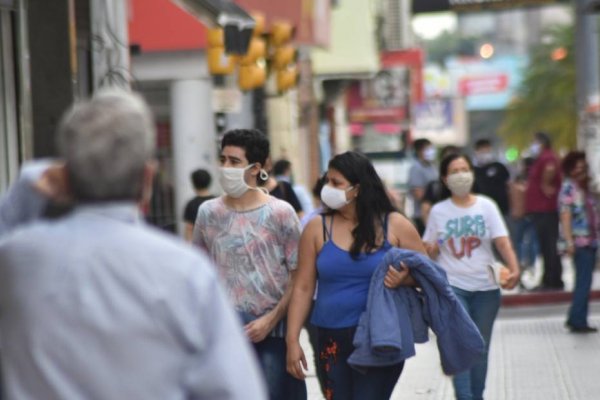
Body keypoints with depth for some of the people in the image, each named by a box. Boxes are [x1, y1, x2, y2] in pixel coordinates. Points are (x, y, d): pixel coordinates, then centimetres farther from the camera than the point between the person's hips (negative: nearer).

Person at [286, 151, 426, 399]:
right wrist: (292, 340, 0)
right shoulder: (317, 228, 3)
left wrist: (404, 279, -17)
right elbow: (303, 287, 4)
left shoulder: (394, 225, -1)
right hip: (333, 340, 3)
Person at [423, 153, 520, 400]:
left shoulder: (486, 206, 2)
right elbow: (429, 251, 7)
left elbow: (502, 241, -8)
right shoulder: (438, 211, 2)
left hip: (485, 288, 2)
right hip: (452, 287, -2)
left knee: (481, 347, 11)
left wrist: (514, 269, -23)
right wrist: (430, 250, -16)